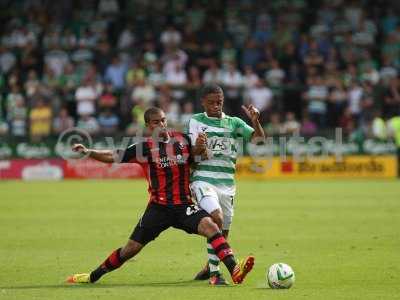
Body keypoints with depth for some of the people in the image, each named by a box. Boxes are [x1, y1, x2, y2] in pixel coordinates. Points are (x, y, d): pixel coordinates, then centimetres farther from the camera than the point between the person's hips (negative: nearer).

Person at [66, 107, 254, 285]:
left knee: (210, 226, -25)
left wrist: (200, 146, -5)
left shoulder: (182, 140, 3)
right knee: (132, 248, 1)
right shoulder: (144, 148, -3)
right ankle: (92, 277, 20)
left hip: (183, 205, 1)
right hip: (158, 207, -1)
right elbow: (112, 157, -3)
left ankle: (235, 271, -33)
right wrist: (87, 152, -17)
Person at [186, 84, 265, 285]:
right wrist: (199, 146, -24)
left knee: (223, 232, 5)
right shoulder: (195, 121, 5)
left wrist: (255, 122, -21)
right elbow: (192, 154, -1)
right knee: (217, 217, -26)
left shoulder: (234, 123, 10)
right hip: (203, 180, -4)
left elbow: (259, 138, -2)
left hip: (226, 183, 4)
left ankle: (209, 268, 29)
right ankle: (214, 273, -21)